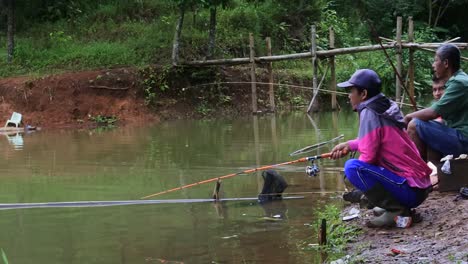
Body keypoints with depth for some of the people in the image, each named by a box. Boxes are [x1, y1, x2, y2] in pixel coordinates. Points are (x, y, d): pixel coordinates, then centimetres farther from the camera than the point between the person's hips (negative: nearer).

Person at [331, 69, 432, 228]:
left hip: (409, 190, -9)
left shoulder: (369, 113, -14)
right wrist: (349, 145, 18)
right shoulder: (387, 107, 11)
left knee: (352, 167, -18)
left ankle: (397, 211, -14)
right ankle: (399, 206, 13)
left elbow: (368, 157, -18)